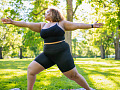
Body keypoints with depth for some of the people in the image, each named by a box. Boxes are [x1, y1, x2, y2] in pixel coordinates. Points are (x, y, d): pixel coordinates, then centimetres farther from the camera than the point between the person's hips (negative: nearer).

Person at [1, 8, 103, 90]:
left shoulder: (61, 23, 4)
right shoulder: (42, 25, 16)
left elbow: (77, 25, 3)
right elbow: (27, 24, 15)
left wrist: (91, 25, -2)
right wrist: (12, 22, 14)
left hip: (62, 53, -5)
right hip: (47, 54, 5)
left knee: (74, 75, -4)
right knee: (31, 69, -3)